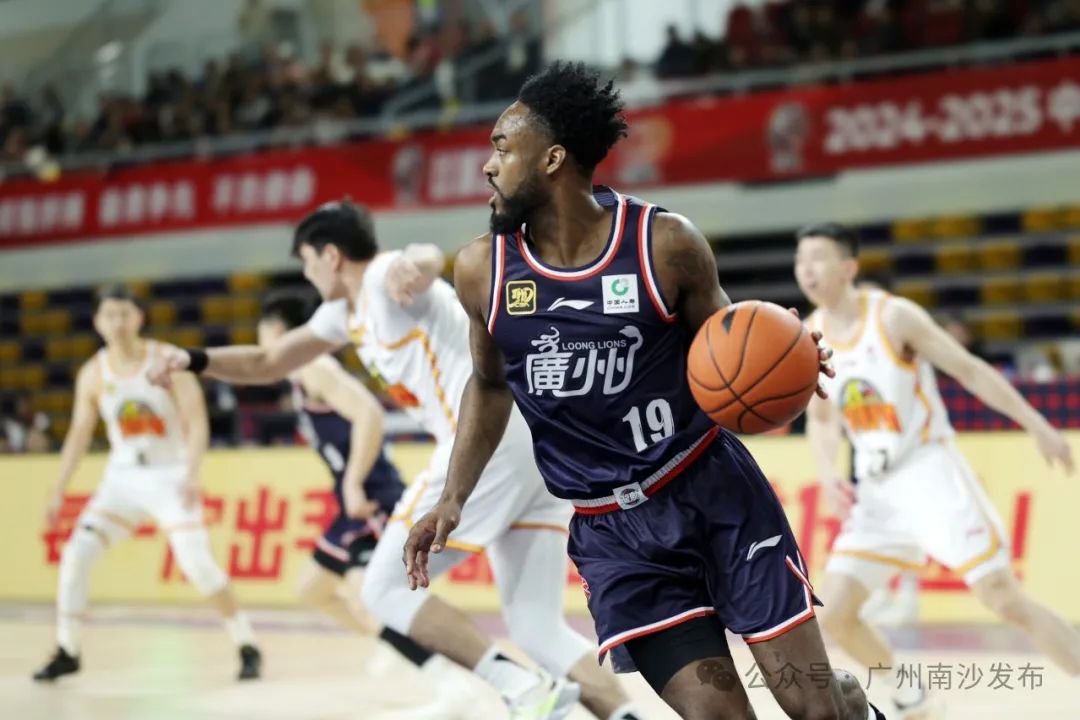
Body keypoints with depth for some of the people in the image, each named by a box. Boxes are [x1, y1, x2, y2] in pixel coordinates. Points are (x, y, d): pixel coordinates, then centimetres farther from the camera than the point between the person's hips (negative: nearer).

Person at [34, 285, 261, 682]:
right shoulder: (93, 373, 0)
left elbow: (197, 420, -14)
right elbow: (79, 434, 8)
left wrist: (192, 474, -27)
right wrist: (57, 492, 6)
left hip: (170, 476, -4)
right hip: (123, 478, 4)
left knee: (197, 564, -15)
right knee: (76, 554, -8)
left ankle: (248, 648, 0)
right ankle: (67, 653, 7)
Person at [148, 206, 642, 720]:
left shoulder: (384, 275, -1)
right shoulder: (347, 311, 28)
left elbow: (430, 258, -27)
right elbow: (267, 364, 37)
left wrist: (414, 267, -51)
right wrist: (194, 360, 21)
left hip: (491, 437, -10)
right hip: (538, 441, 10)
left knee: (386, 591, -1)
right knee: (538, 629, 7)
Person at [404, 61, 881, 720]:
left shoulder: (665, 244, -10)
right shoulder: (481, 270, -3)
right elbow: (490, 384, 15)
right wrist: (455, 499, 7)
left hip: (716, 490, -1)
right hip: (614, 535, 1)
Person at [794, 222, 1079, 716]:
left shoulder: (893, 316, -11)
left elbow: (969, 369, -8)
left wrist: (1038, 427, -9)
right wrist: (828, 476, 1)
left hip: (930, 473, -5)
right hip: (876, 491, 6)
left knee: (1003, 597, -14)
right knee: (834, 614, -2)